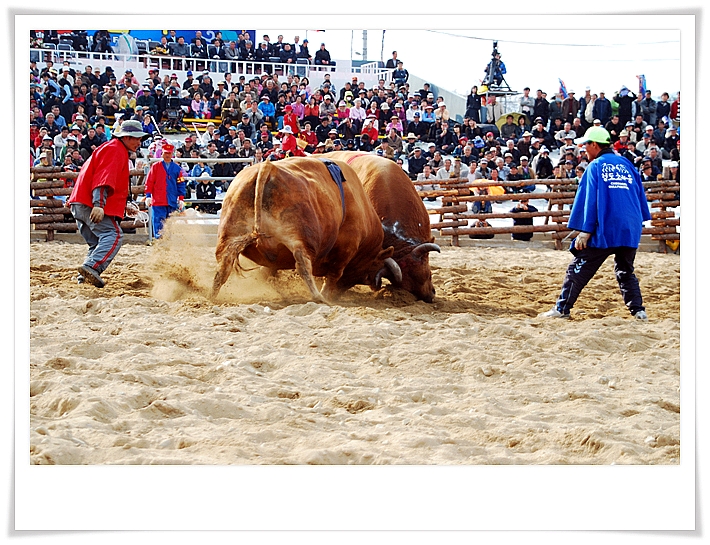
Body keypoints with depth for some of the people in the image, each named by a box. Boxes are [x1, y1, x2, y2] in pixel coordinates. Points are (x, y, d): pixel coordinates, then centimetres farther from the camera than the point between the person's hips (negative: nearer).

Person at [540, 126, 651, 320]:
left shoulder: (595, 167, -1)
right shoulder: (627, 165, 14)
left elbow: (589, 200, -6)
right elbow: (641, 196, 17)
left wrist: (585, 232, -8)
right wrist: (639, 223, 22)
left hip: (605, 231, -5)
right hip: (631, 230, 5)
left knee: (578, 269, 2)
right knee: (626, 271, 18)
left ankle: (562, 309, 1)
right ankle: (638, 310, 6)